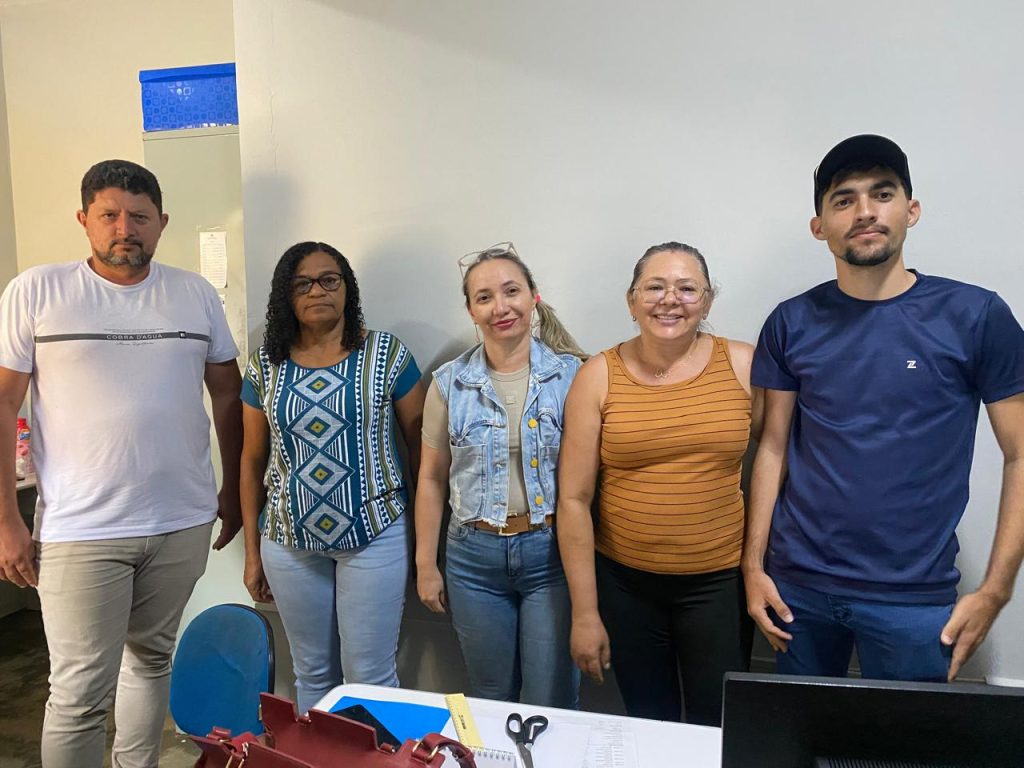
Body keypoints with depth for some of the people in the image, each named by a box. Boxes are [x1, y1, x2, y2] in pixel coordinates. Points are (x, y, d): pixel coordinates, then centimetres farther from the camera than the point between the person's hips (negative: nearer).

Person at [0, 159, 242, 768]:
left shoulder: (196, 295, 5)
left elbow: (227, 393, 11)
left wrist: (234, 489, 11)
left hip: (184, 523, 3)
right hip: (79, 531, -3)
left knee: (152, 658, 19)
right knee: (81, 694, 2)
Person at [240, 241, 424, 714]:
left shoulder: (386, 355, -5)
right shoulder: (265, 366, 3)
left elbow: (420, 445, -3)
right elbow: (253, 461, 9)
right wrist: (252, 551, 10)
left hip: (374, 536, -3)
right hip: (290, 542, 3)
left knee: (370, 677, 5)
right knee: (312, 674, 17)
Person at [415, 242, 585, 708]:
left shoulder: (571, 373, -5)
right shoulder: (449, 382, 0)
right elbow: (432, 478, 6)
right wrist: (425, 564, 6)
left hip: (552, 551, -1)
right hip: (474, 556, 2)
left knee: (551, 705, 8)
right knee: (490, 700, 18)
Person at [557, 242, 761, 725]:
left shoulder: (743, 366, -4)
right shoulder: (599, 377, -6)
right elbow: (574, 499, -6)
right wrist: (584, 613, -5)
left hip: (720, 580, 0)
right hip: (623, 581, 0)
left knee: (717, 731, 13)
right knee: (647, 726, 18)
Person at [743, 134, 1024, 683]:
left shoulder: (976, 316, -6)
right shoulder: (792, 323, 0)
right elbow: (774, 448, 3)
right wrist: (753, 565, 0)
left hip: (914, 598, -2)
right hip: (797, 585, 2)